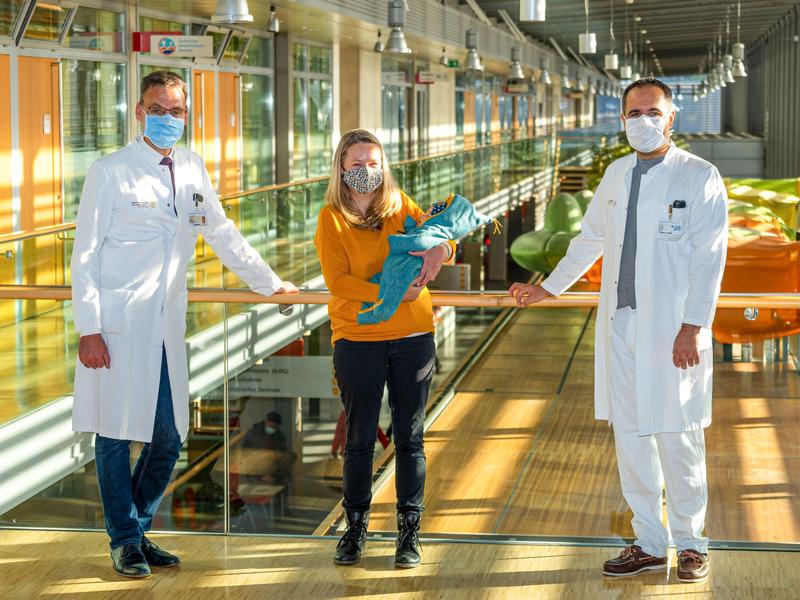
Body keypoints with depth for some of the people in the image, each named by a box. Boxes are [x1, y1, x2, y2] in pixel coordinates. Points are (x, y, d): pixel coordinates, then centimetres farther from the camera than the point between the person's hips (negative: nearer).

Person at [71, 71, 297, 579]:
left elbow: (222, 232, 23)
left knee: (168, 440, 8)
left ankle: (139, 531, 26)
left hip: (166, 326, 5)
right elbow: (85, 255, -7)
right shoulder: (110, 172, -6)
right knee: (117, 436, 2)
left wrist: (269, 282, 27)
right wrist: (88, 329, -13)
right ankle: (125, 542, 17)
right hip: (117, 327, -5)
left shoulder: (193, 169, 11)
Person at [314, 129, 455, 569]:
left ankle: (409, 532, 14)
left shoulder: (400, 206, 6)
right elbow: (338, 281, -11)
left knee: (409, 437, 5)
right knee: (359, 439, 5)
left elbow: (440, 237, 8)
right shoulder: (331, 218, -2)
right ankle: (355, 528, 19)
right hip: (357, 339, -2)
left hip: (412, 337, 2)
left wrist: (438, 249, -17)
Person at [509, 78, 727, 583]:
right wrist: (549, 289, 30)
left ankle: (691, 543, 16)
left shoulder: (700, 177, -5)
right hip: (621, 325, 6)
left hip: (673, 331, -5)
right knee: (630, 436, 8)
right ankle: (649, 544, 20)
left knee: (678, 438, 0)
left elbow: (709, 258, -9)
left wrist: (693, 327, -15)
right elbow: (590, 239, 25)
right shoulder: (616, 174, 13)